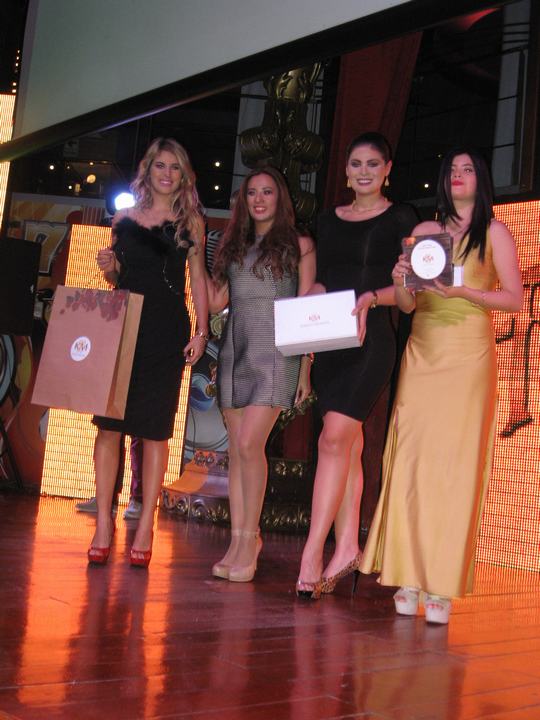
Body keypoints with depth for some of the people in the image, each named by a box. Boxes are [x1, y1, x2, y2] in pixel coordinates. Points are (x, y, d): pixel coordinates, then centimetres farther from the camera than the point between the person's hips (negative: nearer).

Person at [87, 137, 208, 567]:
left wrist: (202, 330, -4)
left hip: (167, 330, -2)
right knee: (109, 424, -2)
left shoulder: (191, 221, 8)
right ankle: (104, 524, 7)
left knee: (155, 430, 0)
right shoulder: (124, 218, 13)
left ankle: (145, 528, 6)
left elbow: (198, 278, 5)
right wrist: (109, 268, -3)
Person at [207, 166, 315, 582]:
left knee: (250, 444, -14)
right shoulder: (234, 246, 18)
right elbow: (216, 301, 13)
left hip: (275, 352, -5)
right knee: (236, 449, 3)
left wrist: (305, 368, -4)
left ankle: (250, 541, -4)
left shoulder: (298, 245, 5)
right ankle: (239, 539, 10)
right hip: (235, 352, 5)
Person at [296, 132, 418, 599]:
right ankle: (346, 547, 12)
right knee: (348, 445, 7)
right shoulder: (329, 220, 18)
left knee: (335, 438, -16)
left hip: (372, 339, -5)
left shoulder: (401, 219, 4)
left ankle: (312, 556, -17)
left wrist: (372, 298, -19)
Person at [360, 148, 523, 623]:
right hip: (422, 352, 3)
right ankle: (408, 576, 1)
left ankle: (442, 586, -3)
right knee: (411, 459, -4)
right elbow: (407, 305, 12)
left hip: (469, 355, -3)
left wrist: (464, 291, -14)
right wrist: (400, 283, -9)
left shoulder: (494, 232, 6)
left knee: (456, 464, -6)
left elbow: (515, 299, -1)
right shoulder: (423, 232, 14)